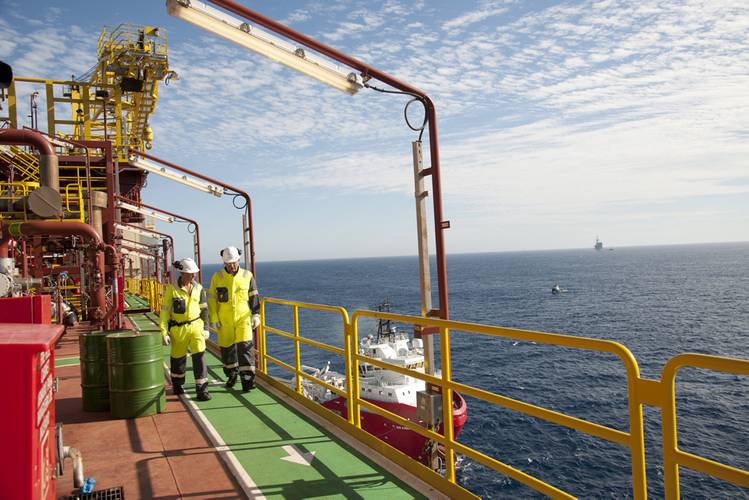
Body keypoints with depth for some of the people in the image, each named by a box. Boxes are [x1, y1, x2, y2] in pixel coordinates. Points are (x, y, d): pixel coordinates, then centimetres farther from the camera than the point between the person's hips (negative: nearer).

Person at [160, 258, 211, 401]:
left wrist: (205, 328, 11)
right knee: (178, 357, 15)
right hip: (178, 328, -2)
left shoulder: (198, 288, 1)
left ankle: (202, 389, -3)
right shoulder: (172, 289, -10)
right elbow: (165, 311, -7)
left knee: (199, 356, -8)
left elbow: (204, 309, 10)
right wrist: (164, 332, -9)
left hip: (196, 326, 2)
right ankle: (177, 384, 40)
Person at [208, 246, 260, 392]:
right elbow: (211, 299, 3)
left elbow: (254, 297, 7)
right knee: (227, 348, 10)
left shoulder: (247, 276, 1)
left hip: (243, 318, -1)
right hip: (224, 320, 1)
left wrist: (256, 315, 2)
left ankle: (247, 379, -4)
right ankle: (231, 375, 30)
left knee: (245, 347, -10)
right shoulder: (217, 277, 0)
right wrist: (214, 319, -1)